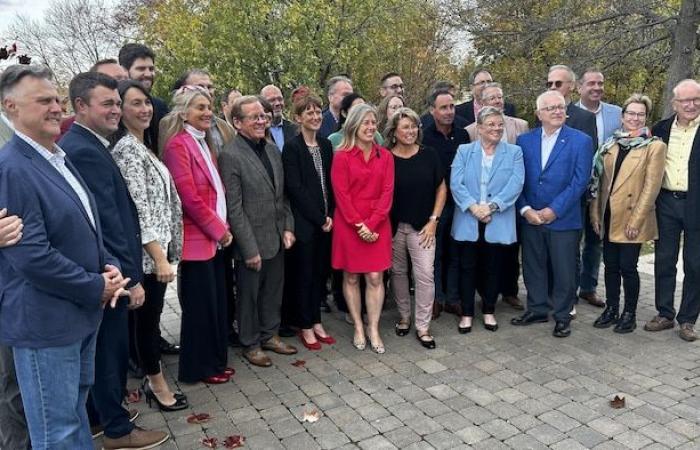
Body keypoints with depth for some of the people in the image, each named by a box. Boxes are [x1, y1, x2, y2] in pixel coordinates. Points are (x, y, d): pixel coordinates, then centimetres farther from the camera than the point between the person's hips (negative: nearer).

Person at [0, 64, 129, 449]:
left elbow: (87, 226, 16)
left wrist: (109, 266, -1)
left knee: (75, 414, 25)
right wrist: (96, 288, -16)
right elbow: (31, 257, -25)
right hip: (45, 323, -9)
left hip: (81, 313, 9)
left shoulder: (59, 158, 10)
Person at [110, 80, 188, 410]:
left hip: (158, 247, 9)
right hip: (147, 252, -9)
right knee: (148, 316, 4)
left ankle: (152, 379, 31)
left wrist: (164, 252, 15)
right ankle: (157, 384, 19)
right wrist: (160, 257, -21)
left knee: (150, 315, 17)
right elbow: (138, 209, -20)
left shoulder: (141, 146, 13)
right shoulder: (127, 149, -15)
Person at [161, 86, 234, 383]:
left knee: (217, 302, 15)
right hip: (196, 239, -8)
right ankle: (197, 368, 20)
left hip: (214, 238, 9)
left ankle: (215, 361, 30)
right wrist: (219, 229, -11)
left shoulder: (204, 143, 15)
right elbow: (189, 197, -19)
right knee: (200, 306, 4)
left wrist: (222, 228, 8)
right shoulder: (178, 144, -14)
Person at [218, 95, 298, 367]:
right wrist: (250, 249, -16)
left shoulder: (272, 150, 8)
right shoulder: (230, 156, -15)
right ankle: (250, 344, 29)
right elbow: (234, 208, -16)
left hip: (277, 239, 7)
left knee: (273, 292, 19)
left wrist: (288, 228, 5)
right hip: (251, 243, -6)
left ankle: (270, 335, 37)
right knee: (249, 295, 11)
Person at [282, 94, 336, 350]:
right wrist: (319, 218, -13)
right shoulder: (292, 147, -8)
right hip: (304, 222, -5)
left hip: (326, 221, 6)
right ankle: (305, 327, 19)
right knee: (304, 274, 5)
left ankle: (316, 321, 26)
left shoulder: (325, 145, 10)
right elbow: (295, 188, -14)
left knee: (320, 272, 12)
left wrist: (330, 215, -1)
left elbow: (330, 184, 11)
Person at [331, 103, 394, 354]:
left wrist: (372, 223, -11)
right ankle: (358, 328, 20)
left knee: (375, 277, 2)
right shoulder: (342, 156, -4)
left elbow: (387, 192, 0)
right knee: (351, 277, 7)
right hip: (349, 225, -2)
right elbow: (341, 194, -8)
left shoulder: (385, 156, 5)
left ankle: (373, 329, 13)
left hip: (378, 225, 2)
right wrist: (359, 225, -12)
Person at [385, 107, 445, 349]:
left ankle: (422, 326, 10)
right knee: (398, 273, 12)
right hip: (393, 226, 0)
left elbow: (441, 188, 5)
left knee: (425, 274, -4)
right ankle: (404, 317, 31)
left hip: (422, 226, 0)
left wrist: (433, 220, -2)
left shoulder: (429, 155, 0)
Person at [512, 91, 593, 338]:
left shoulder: (581, 141, -2)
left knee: (564, 271, 6)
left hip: (563, 219, -3)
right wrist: (525, 209, -9)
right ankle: (537, 309, 30)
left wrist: (554, 210, -14)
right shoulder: (524, 140, 5)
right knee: (532, 267, 13)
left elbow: (580, 181, -9)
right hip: (530, 218, 3)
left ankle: (562, 316, 24)